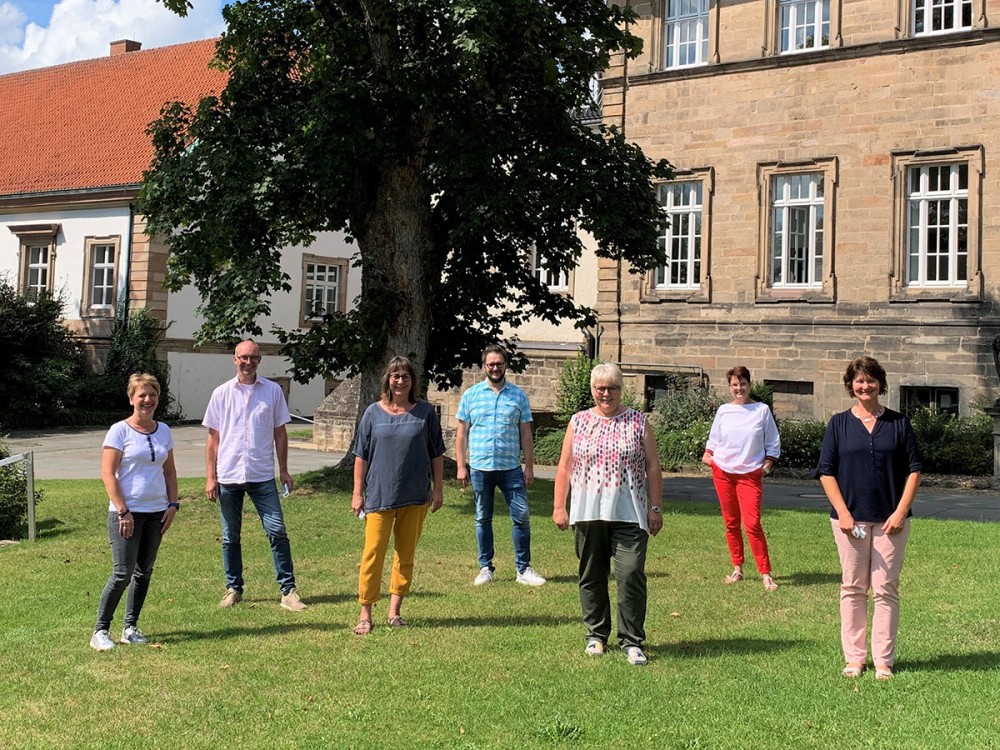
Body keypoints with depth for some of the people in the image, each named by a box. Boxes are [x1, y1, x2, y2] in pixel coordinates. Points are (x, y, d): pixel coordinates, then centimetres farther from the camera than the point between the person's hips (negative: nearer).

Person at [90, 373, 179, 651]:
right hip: (127, 512, -6)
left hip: (157, 512, 6)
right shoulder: (120, 431, -7)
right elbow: (107, 474, -11)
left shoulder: (163, 431, 9)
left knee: (144, 572, 10)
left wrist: (172, 504, 5)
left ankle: (130, 628, 21)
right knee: (122, 574, -8)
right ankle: (100, 631, 4)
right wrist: (122, 511, -16)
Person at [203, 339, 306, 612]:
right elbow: (213, 438, 6)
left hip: (262, 476, -1)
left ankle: (288, 590, 2)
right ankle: (233, 589, 22)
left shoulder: (273, 391, 3)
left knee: (277, 531, -5)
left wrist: (284, 471, 4)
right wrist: (210, 477, 0)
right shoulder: (222, 393, 4)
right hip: (228, 477, 1)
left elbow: (279, 433, 8)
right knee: (230, 537, 10)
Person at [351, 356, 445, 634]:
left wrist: (438, 488, 5)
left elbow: (436, 453, 8)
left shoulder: (425, 412, 3)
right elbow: (361, 455, 5)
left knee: (406, 554, 8)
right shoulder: (374, 413, 2)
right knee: (373, 553, -4)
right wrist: (357, 492, 2)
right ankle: (365, 614, 5)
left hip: (415, 496, 1)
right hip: (379, 495, -1)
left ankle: (394, 612, 19)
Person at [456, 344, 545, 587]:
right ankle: (485, 568, 19)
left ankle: (524, 569, 8)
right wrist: (461, 466, -1)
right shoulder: (471, 395, 5)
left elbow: (525, 433, 6)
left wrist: (529, 466, 1)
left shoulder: (518, 395, 6)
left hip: (511, 467, 0)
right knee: (483, 519, 9)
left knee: (521, 517, -2)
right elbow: (462, 433, 6)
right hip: (480, 467, 0)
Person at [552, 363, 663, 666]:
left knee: (631, 574, -10)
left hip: (629, 515, -2)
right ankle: (596, 634, 24)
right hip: (587, 514, 2)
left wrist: (655, 508, -1)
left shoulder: (638, 422, 5)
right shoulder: (578, 422, 9)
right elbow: (565, 467, 9)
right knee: (592, 577, 9)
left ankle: (632, 641, 1)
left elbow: (653, 467, 4)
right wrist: (559, 506, 3)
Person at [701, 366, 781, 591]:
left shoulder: (762, 410, 1)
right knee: (731, 522, 8)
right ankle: (737, 569, 19)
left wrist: (767, 464, -3)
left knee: (752, 524, -12)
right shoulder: (723, 410, 7)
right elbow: (714, 439, 16)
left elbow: (773, 443, 7)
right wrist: (707, 454, -1)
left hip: (750, 474, -3)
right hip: (723, 473, 3)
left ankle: (766, 574, -6)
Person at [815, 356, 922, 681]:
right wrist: (843, 513, -8)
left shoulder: (898, 423, 5)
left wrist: (901, 511, -6)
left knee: (886, 589, 3)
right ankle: (854, 658, 14)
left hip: (891, 520, 0)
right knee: (853, 588, 6)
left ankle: (883, 660, 10)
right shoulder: (839, 423, 4)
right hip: (851, 518, 0)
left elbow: (914, 470, 5)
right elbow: (826, 471, 2)